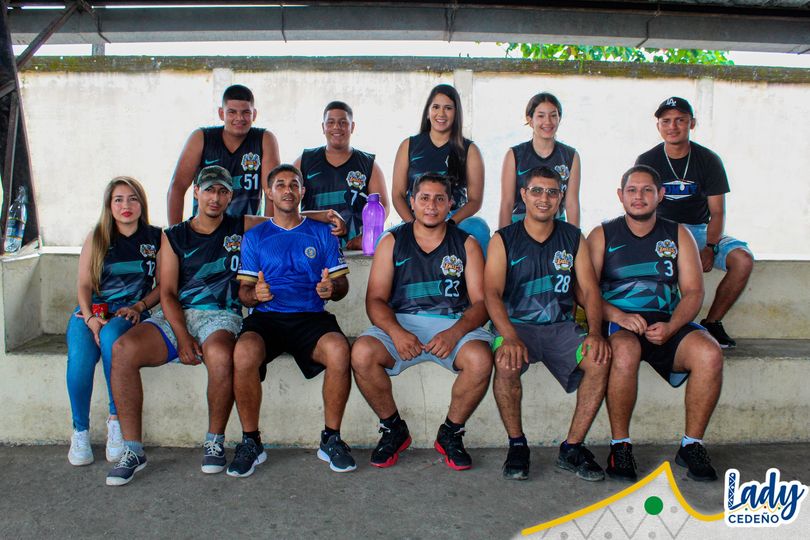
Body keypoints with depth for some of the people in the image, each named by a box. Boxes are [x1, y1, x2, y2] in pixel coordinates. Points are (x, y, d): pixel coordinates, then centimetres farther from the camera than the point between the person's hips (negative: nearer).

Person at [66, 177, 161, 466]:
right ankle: (80, 430, -12)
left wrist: (139, 306, -9)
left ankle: (116, 418, -23)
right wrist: (90, 317, -12)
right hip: (92, 310, 1)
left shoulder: (155, 238, 8)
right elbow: (84, 284, 5)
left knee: (111, 336, -38)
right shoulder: (96, 238, 10)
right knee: (79, 357, -31)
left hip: (131, 312, -1)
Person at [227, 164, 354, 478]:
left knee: (339, 350, -34)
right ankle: (251, 442, -14)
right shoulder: (254, 237, 17)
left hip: (312, 317, 0)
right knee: (244, 353, -34)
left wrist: (332, 289, -12)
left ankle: (331, 439, -14)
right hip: (266, 317, 1)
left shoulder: (322, 233, 17)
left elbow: (342, 284, 13)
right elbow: (243, 292, 13)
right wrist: (254, 294, -11)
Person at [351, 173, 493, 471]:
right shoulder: (392, 242, 9)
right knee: (362, 353, -29)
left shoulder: (466, 244, 9)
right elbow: (375, 299, 1)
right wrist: (396, 332, -20)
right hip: (401, 322, 0)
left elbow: (480, 301, 0)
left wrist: (455, 333, -21)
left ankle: (450, 434, -3)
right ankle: (393, 429, -2)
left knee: (480, 359, -31)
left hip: (454, 324, 0)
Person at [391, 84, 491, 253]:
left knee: (479, 227, -36)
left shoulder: (469, 150, 9)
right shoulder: (409, 146, 13)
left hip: (456, 220, 0)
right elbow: (397, 195, 9)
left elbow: (475, 199, 3)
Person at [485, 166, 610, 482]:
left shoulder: (573, 238, 11)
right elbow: (492, 293, -10)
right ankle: (517, 446, -10)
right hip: (516, 325, -2)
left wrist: (595, 333, -15)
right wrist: (510, 337, -28)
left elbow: (589, 290, 5)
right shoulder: (504, 240, 3)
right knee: (506, 363, -34)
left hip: (561, 327, 3)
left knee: (600, 360, -25)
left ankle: (572, 448, -9)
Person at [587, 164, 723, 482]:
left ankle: (692, 444, -8)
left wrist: (670, 327, -13)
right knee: (625, 352, -37)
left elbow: (693, 292, 6)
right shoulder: (602, 235, 8)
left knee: (710, 353, -27)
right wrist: (618, 315, -20)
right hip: (618, 324, -2)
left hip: (667, 324, 3)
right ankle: (620, 445, -18)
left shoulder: (678, 235, 14)